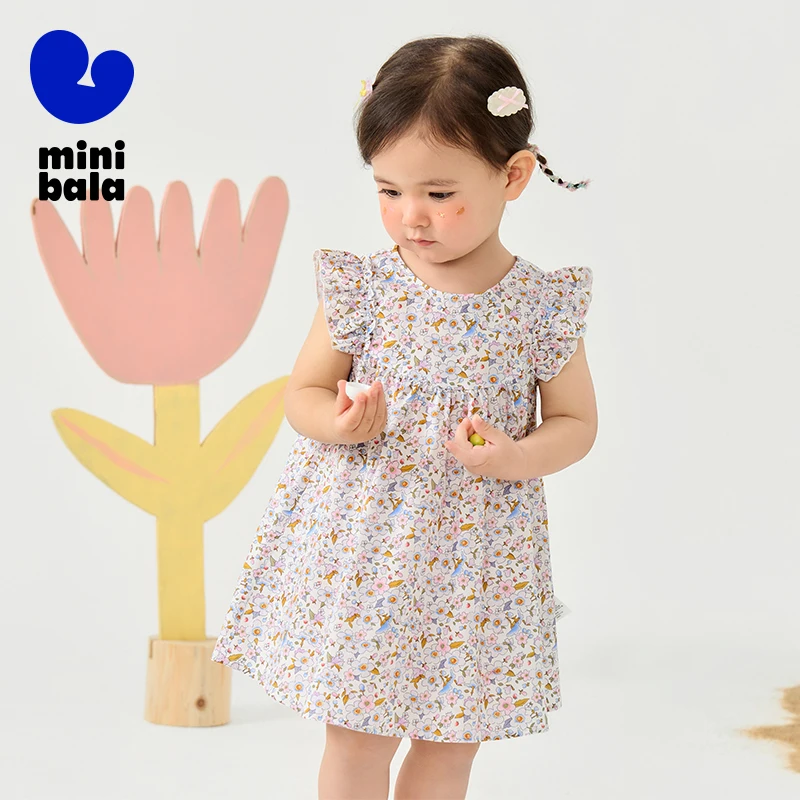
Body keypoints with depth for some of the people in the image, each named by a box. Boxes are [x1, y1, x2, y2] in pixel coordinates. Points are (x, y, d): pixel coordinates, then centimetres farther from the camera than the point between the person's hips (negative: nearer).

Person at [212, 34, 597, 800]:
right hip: (360, 541, -1)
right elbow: (302, 392, 1)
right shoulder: (362, 287, -8)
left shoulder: (543, 304, -8)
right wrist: (338, 422, -21)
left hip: (476, 552, 1)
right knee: (358, 735, 8)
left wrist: (519, 458, -19)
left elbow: (575, 421, 2)